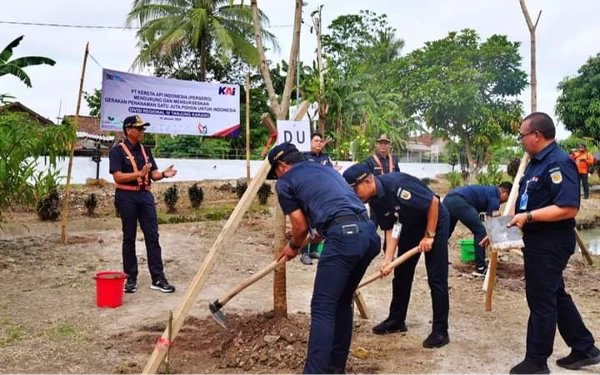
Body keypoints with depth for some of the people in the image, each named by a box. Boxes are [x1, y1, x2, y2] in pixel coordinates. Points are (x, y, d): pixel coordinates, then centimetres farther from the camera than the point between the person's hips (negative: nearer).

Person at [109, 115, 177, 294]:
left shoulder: (145, 150, 13)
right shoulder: (118, 151, -5)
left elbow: (153, 174, 12)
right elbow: (118, 177, -15)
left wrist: (163, 174, -10)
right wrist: (139, 173, -26)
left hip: (145, 195, 5)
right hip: (127, 197, -5)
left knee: (152, 236, 1)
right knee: (129, 238, 3)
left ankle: (158, 279, 4)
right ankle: (130, 278, 14)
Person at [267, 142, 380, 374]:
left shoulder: (285, 182, 10)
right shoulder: (326, 169, 31)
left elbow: (301, 226, 11)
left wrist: (293, 247, 32)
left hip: (344, 237, -8)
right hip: (369, 233, 8)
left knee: (322, 309, -2)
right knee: (342, 302, 20)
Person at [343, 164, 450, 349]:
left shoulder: (397, 184, -34)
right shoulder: (375, 200, -10)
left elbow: (434, 201, -28)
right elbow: (391, 228, -4)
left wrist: (429, 235, -22)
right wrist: (388, 259, -15)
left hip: (434, 221, -7)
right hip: (411, 225, 8)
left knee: (436, 278, -7)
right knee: (401, 273, 10)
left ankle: (440, 330, 0)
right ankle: (396, 319, 24)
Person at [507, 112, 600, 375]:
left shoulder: (558, 163, -21)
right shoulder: (536, 162, 12)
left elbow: (568, 208, -28)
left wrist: (528, 217, -26)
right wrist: (513, 217, 10)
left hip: (551, 243, -11)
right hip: (539, 241, 11)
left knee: (541, 300, 0)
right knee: (556, 296, 19)